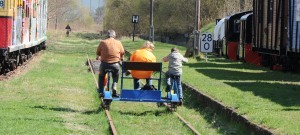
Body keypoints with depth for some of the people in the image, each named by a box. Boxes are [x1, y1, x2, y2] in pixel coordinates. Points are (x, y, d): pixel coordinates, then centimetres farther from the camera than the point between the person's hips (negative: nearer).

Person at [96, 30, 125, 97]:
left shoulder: (102, 42, 0)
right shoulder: (118, 43, 1)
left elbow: (98, 53, 8)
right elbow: (122, 53, 11)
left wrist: (98, 57, 32)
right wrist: (121, 59, 33)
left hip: (104, 63, 0)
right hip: (115, 64, 0)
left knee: (101, 76, 26)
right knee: (115, 77, 27)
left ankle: (101, 92, 21)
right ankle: (114, 88, 5)